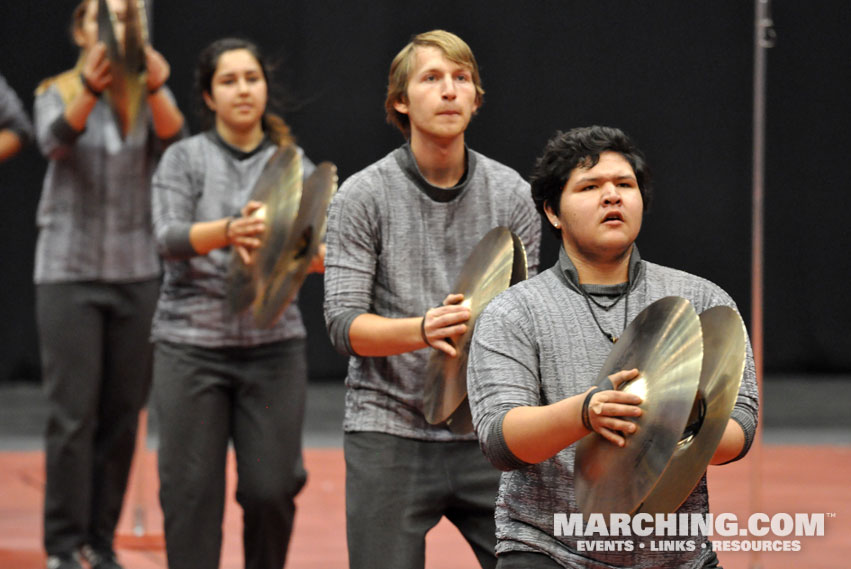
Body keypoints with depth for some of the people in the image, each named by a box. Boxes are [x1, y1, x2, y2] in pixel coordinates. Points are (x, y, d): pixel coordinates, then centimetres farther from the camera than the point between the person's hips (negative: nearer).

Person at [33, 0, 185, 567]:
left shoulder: (149, 96, 4)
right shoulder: (56, 91, 0)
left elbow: (173, 136, -19)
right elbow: (55, 139, -23)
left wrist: (154, 91, -42)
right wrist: (90, 88, -44)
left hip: (136, 271, 2)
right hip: (69, 270, -2)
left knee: (123, 414, 4)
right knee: (73, 414, -7)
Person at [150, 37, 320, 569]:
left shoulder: (293, 164, 9)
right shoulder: (185, 159, 5)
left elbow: (324, 255, 0)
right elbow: (170, 238, -10)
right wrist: (229, 231, -29)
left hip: (273, 343, 1)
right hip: (192, 341, -1)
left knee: (272, 489, -3)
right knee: (192, 490, -2)